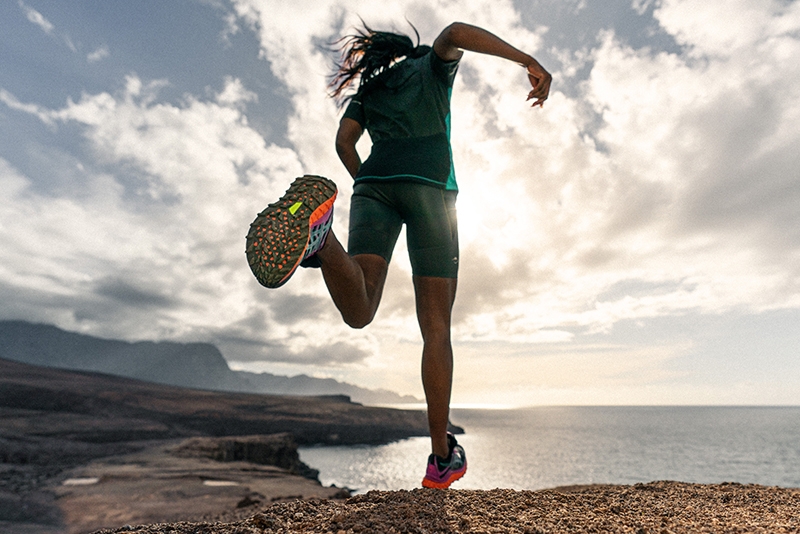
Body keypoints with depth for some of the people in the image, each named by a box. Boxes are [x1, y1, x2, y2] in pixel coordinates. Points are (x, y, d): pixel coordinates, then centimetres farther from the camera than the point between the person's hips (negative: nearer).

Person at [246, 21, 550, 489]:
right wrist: (529, 61, 2)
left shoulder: (366, 90, 34)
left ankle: (318, 233, -48)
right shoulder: (433, 65, 28)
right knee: (436, 327, -3)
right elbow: (456, 33, 5)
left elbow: (344, 141, 18)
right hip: (430, 186, -2)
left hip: (374, 183, 3)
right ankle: (442, 458, 2)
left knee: (359, 311, -17)